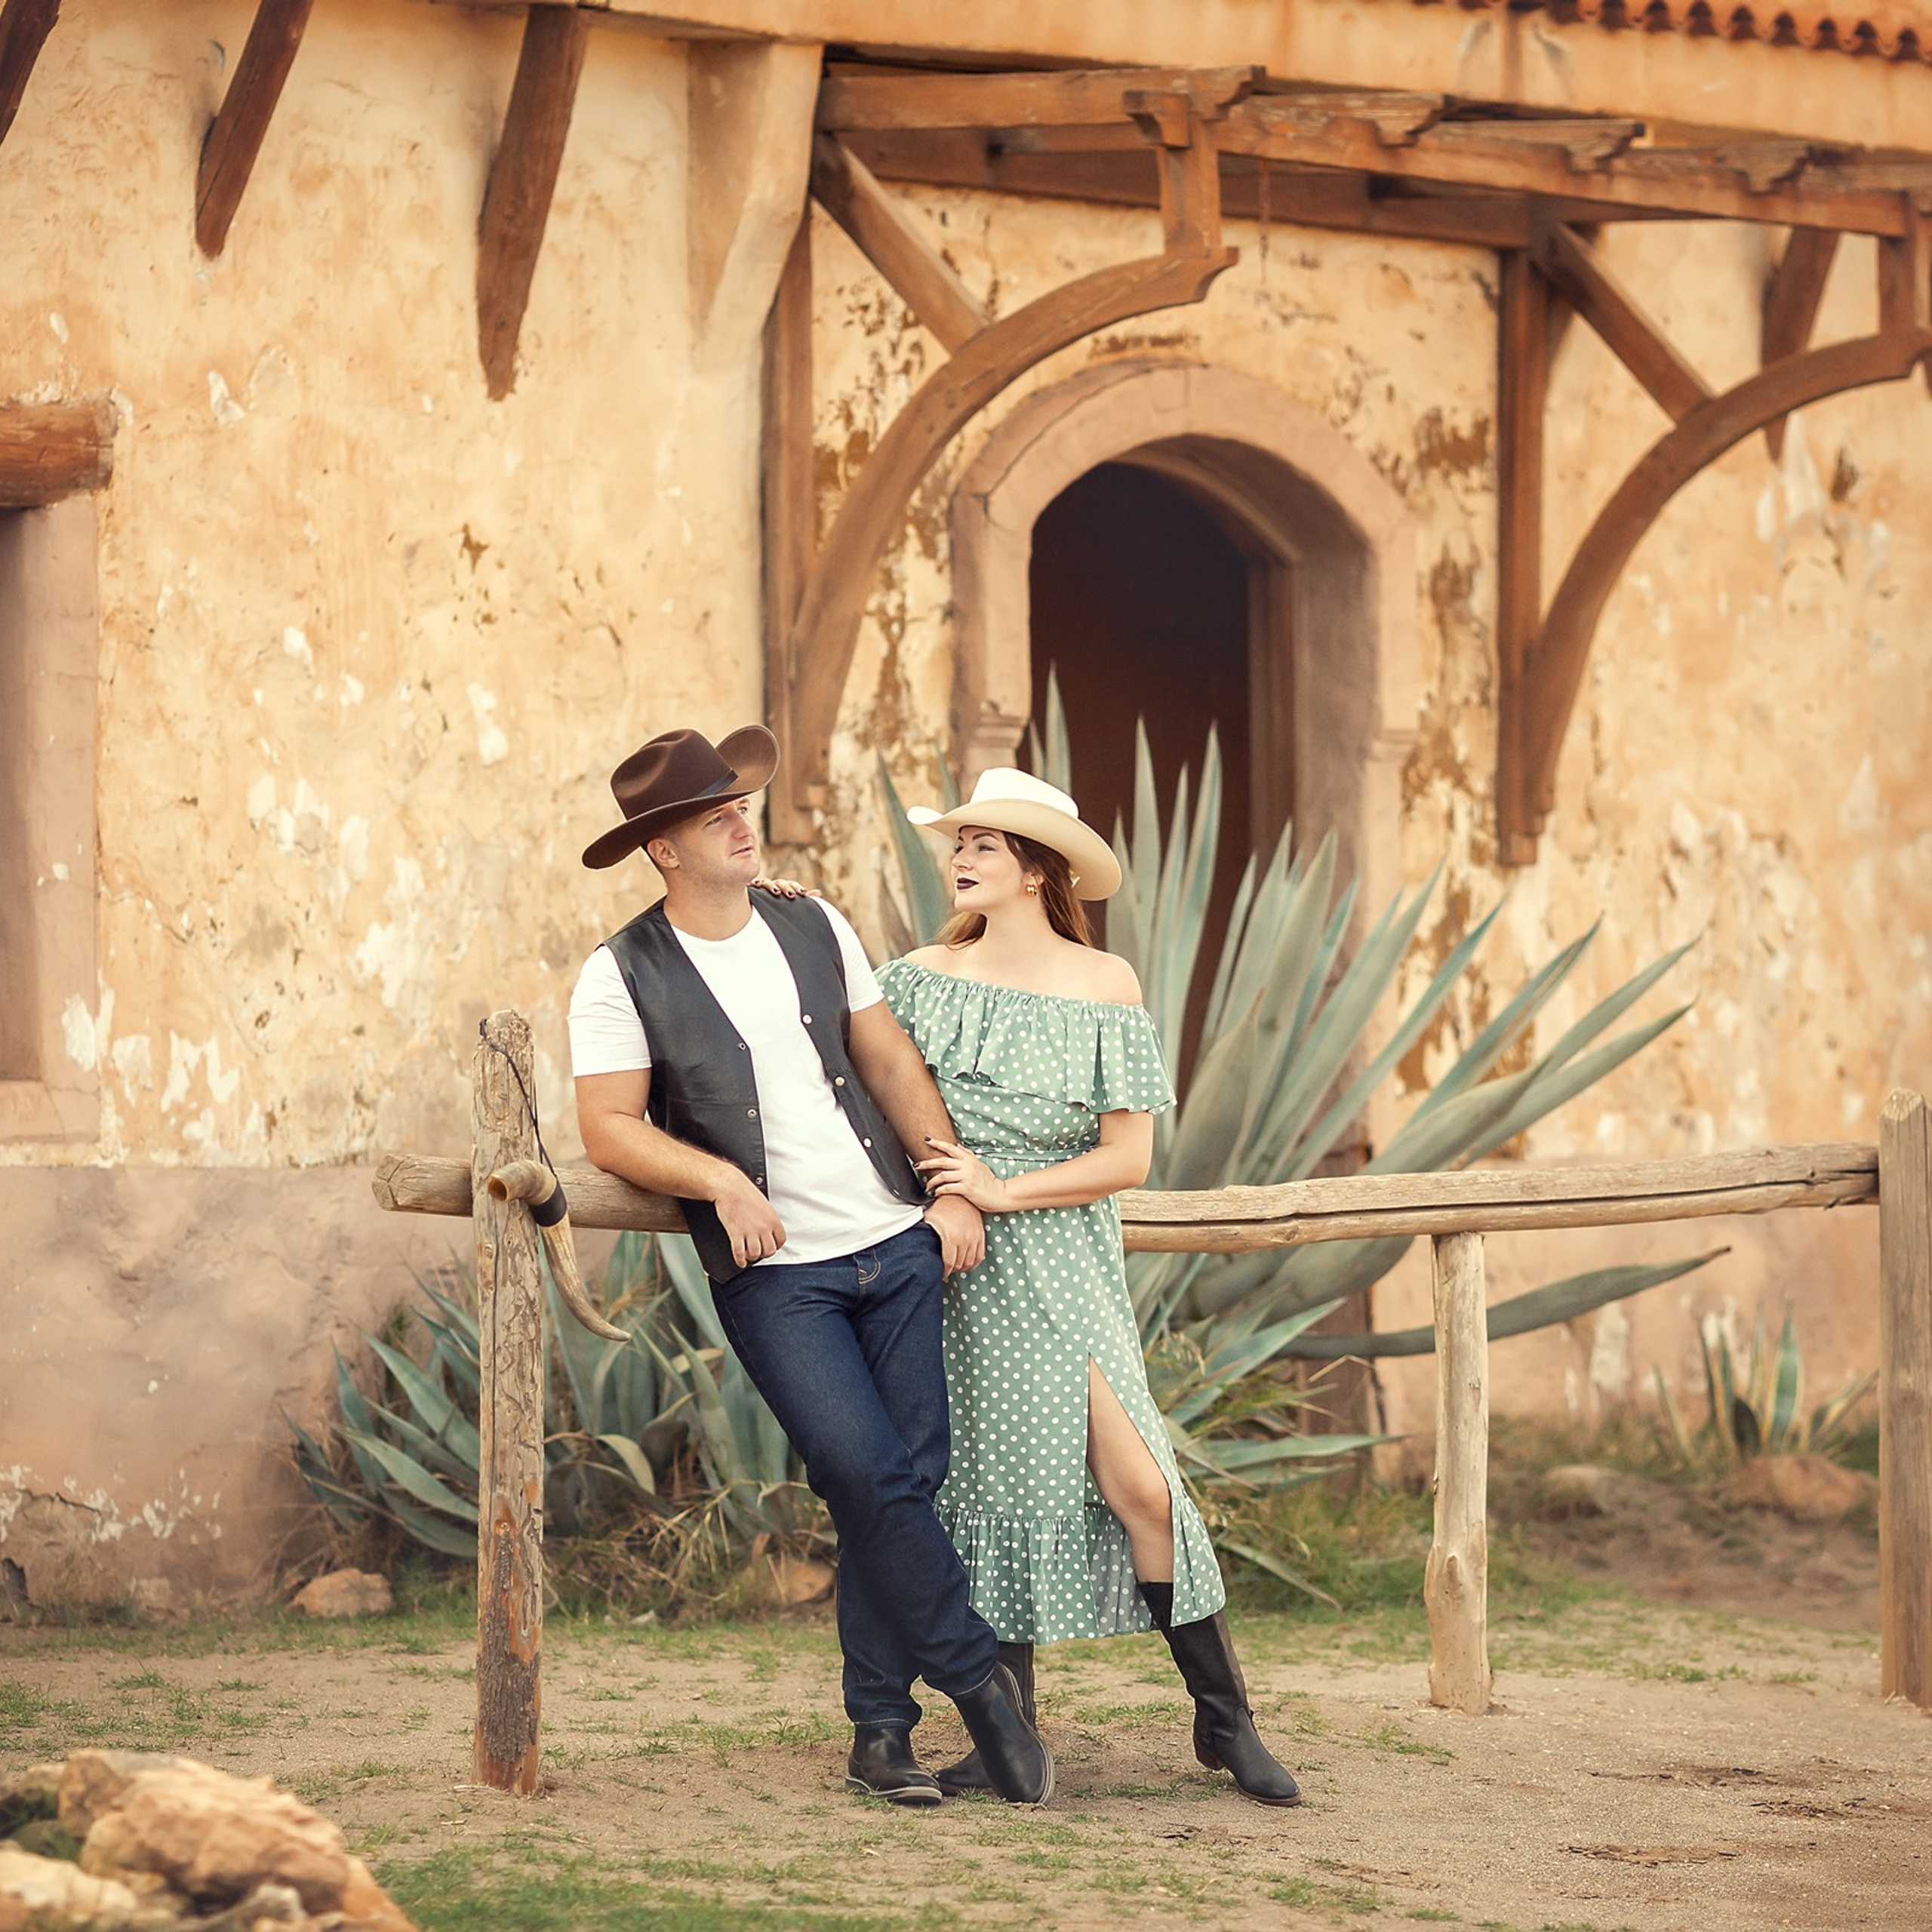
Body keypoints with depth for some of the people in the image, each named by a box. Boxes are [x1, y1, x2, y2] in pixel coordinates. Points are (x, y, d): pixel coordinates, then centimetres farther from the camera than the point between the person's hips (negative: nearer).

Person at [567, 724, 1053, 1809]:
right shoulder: (622, 979, -2)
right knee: (873, 1481, -16)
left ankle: (882, 1733, 7)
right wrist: (722, 1181, -20)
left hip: (896, 1243, 4)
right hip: (774, 1276, -4)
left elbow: (892, 1062, 14)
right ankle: (979, 1681, 0)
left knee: (909, 1482, -1)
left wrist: (954, 1187, 4)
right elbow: (610, 1130, -6)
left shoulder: (815, 930, 11)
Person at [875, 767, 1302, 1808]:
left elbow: (1128, 1157, -4)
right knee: (990, 1486, 2)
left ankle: (1223, 1714, -2)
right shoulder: (923, 977, 7)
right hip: (950, 1262, 2)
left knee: (1136, 1483, -12)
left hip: (1060, 1258, -2)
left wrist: (1002, 1192, -12)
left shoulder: (1104, 985, 0)